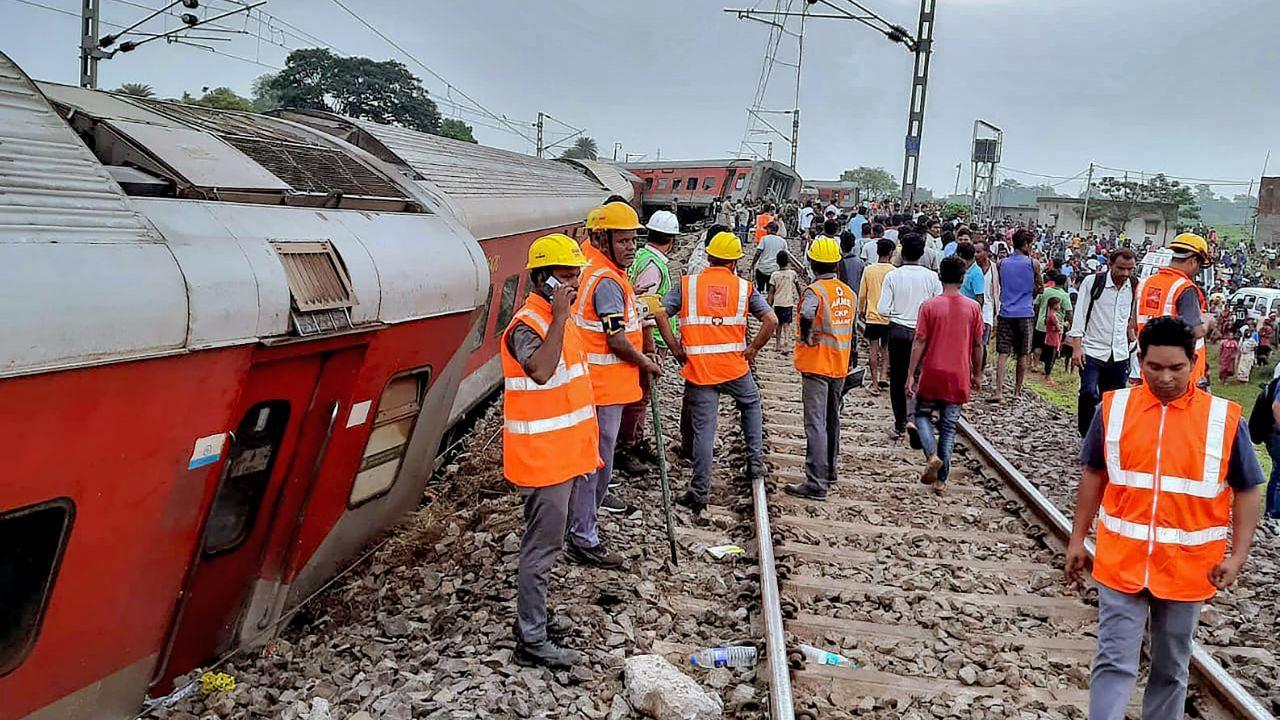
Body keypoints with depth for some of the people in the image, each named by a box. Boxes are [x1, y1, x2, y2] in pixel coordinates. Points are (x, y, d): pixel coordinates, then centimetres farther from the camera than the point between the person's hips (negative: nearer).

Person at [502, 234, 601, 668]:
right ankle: (532, 641, 7)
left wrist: (585, 449, 22)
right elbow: (541, 371, -39)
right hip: (542, 458, -9)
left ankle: (534, 617, 31)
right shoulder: (526, 326, -18)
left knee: (546, 542, 18)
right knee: (542, 546, -2)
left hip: (564, 455, 10)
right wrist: (559, 318, -32)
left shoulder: (558, 321, 13)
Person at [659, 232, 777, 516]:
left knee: (703, 429, 4)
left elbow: (659, 312, -6)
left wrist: (675, 348, 0)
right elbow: (771, 321, -5)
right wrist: (753, 348, 5)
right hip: (734, 367, 0)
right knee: (751, 404, 30)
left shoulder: (687, 284, 3)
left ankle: (700, 491, 5)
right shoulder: (744, 288, 3)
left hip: (698, 368, 0)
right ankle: (755, 460, 29)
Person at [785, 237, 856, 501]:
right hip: (839, 366, 7)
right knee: (832, 420, 20)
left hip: (816, 366, -7)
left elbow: (807, 313, -38)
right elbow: (851, 328, 14)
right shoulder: (848, 292, 7)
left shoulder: (815, 290, -15)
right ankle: (829, 470, 34)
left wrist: (805, 336, -21)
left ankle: (816, 484, -10)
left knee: (816, 424, -8)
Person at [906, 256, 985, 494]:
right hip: (959, 377, 2)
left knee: (922, 414, 18)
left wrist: (910, 374, -3)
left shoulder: (929, 306, -8)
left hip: (932, 374, -1)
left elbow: (919, 342, -8)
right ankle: (941, 480, 9)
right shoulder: (973, 308, -2)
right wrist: (976, 373, 15)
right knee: (949, 426, 9)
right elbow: (978, 345, 3)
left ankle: (932, 455, -8)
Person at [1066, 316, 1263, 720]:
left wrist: (1238, 556, -7)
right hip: (1121, 562, 0)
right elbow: (1094, 475, 8)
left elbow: (1246, 491, 2)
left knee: (1171, 669, 15)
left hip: (1187, 569, 0)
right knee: (1114, 663, 0)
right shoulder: (1113, 408, -3)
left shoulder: (1224, 419, -7)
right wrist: (1077, 540, 8)